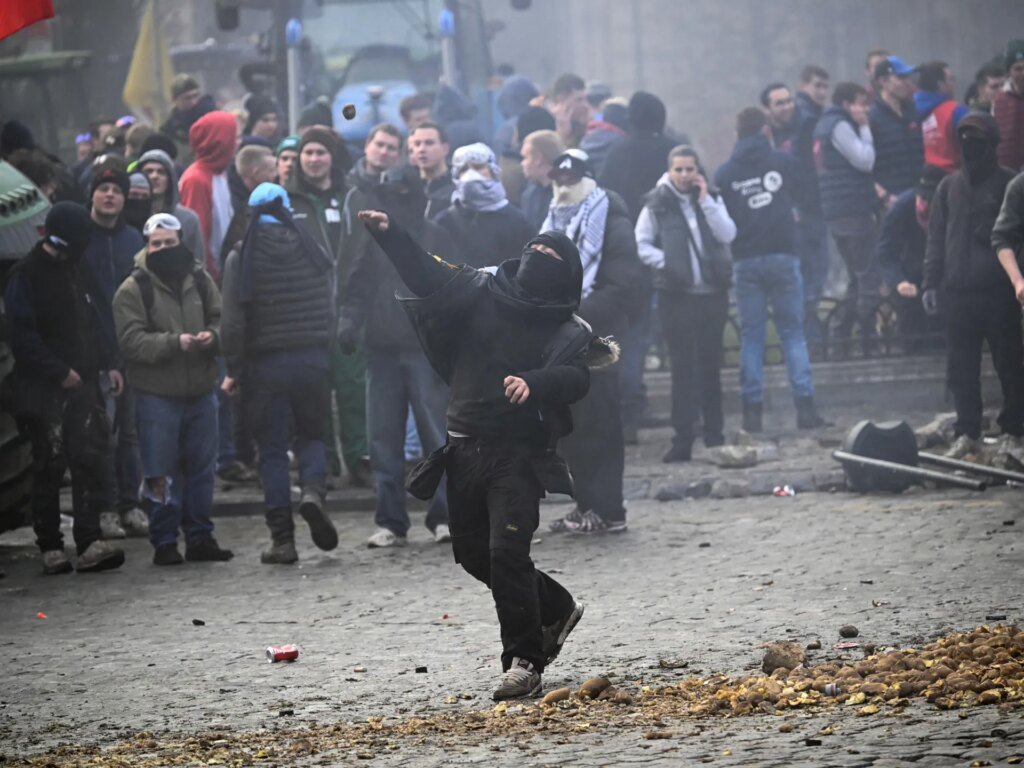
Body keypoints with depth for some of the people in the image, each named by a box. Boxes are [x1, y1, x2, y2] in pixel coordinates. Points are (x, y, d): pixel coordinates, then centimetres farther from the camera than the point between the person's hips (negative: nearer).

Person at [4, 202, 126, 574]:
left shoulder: (76, 271, 15)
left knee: (91, 460, -3)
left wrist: (106, 365, 9)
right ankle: (50, 547, 5)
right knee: (49, 467, -2)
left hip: (81, 385, 6)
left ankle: (89, 543, -4)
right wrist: (60, 372, -17)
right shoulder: (26, 275, -9)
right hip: (44, 390, -6)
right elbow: (22, 335, -14)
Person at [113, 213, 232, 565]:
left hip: (201, 390, 4)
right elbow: (132, 341, -14)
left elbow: (222, 320, 9)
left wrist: (212, 335, -14)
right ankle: (164, 542, 7)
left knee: (201, 468, 10)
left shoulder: (199, 280, 7)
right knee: (161, 473, -1)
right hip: (157, 395, -4)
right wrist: (175, 342, -24)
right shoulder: (132, 290, -7)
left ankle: (200, 536, 20)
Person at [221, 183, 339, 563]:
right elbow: (330, 308, 2)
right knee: (311, 433, 17)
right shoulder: (313, 251, 0)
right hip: (313, 358, 2)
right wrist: (324, 350, 12)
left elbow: (232, 322, -8)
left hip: (266, 362, -2)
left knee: (272, 448, 6)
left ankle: (282, 538, 3)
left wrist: (235, 370, 2)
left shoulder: (241, 258, -6)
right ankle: (313, 488, -14)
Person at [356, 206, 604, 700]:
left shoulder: (568, 333, -3)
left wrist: (534, 382, -41)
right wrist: (389, 235, -4)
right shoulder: (483, 292, 9)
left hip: (519, 456, -5)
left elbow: (574, 379, -21)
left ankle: (523, 662, -10)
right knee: (474, 553, 13)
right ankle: (556, 609, 36)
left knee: (506, 551, -18)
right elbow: (429, 275, 9)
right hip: (465, 450, 5)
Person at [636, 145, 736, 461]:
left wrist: (705, 199, -10)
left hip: (712, 292, 2)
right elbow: (641, 244, 1)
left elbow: (727, 234, -6)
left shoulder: (711, 199, 8)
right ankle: (683, 438, -3)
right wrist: (664, 262, -11)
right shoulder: (657, 204, 1)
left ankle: (715, 434, 15)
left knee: (711, 363, 7)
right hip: (676, 293, -2)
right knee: (682, 365, -3)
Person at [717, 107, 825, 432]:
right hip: (783, 255, -1)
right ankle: (805, 405, -4)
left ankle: (752, 409, 0)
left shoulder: (725, 173, 2)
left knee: (751, 335, 5)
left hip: (746, 260, 1)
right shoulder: (782, 161, 0)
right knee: (792, 331, 5)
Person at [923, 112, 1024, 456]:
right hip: (957, 291, 4)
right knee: (961, 366, 5)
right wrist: (931, 282, 8)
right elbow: (936, 237, 15)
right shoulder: (950, 186, 13)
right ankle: (967, 432, 10)